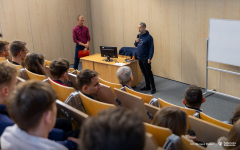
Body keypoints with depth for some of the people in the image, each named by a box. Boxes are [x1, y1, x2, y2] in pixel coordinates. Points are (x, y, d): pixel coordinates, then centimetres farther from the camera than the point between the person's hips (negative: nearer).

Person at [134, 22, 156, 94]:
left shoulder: (148, 37, -13)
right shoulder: (139, 35, 9)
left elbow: (151, 48, -14)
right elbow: (135, 45, 18)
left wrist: (150, 58, -20)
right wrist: (136, 41, -5)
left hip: (145, 59, -7)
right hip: (139, 58, 7)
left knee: (149, 73, -3)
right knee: (144, 73, 15)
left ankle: (153, 88, 5)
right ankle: (147, 86, 26)